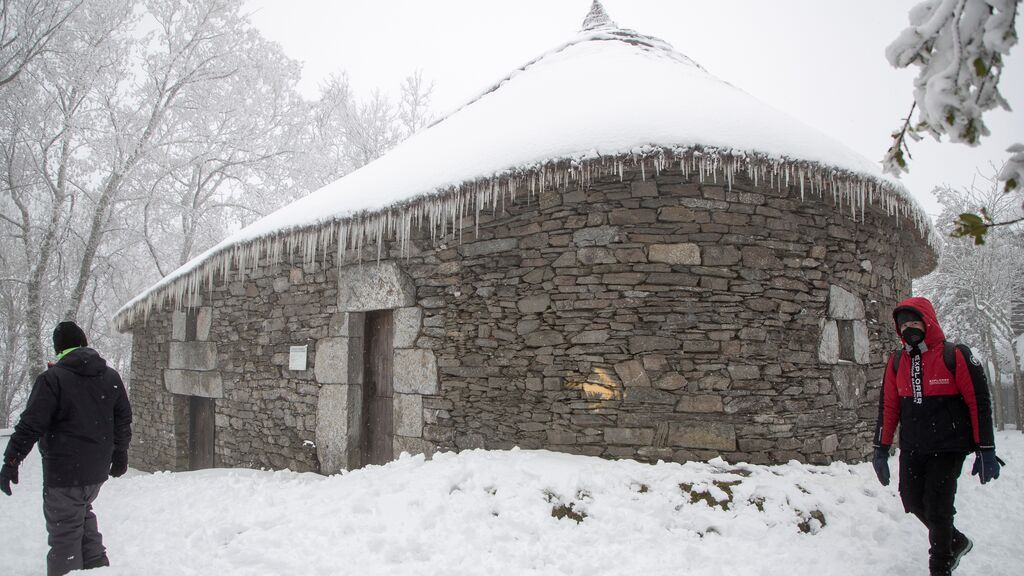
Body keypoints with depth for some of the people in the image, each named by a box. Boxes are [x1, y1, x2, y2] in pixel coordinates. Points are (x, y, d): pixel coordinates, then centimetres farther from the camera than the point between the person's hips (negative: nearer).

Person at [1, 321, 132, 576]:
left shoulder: (52, 379, -13)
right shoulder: (111, 376, 6)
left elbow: (30, 425, -15)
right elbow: (123, 419, 14)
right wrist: (120, 454, 25)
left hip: (64, 472, -6)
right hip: (98, 470, 6)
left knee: (65, 530, 1)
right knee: (82, 513, 26)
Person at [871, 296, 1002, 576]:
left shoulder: (956, 356, -8)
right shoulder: (896, 363, 5)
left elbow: (979, 403, -6)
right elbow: (888, 407, 9)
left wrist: (986, 450, -8)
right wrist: (881, 449, 7)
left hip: (948, 448, -5)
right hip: (911, 449, 5)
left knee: (937, 507, -7)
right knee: (913, 501, 7)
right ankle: (956, 541, 33)